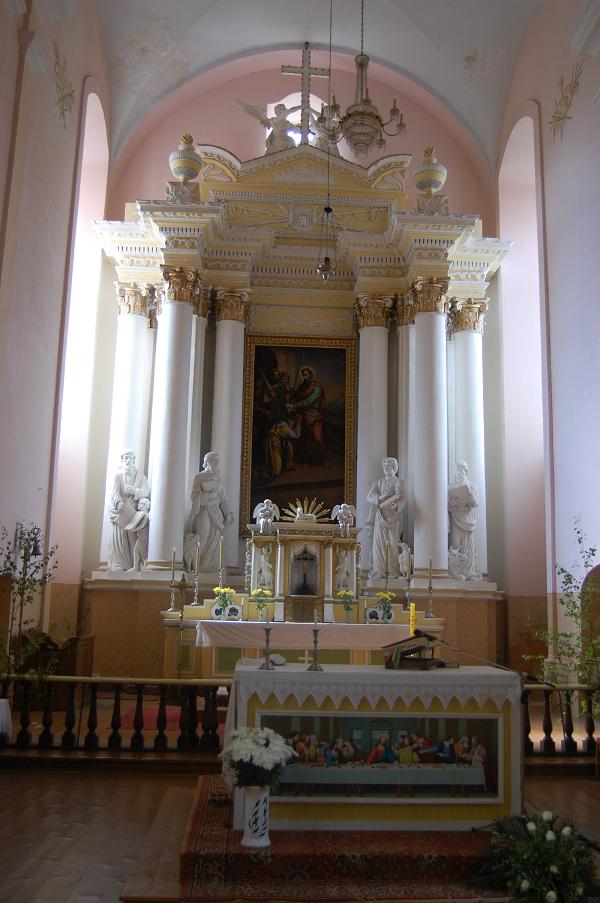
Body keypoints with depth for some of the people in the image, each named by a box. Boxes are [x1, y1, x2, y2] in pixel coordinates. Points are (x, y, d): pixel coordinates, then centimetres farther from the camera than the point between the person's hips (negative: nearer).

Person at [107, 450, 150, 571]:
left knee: (133, 538, -10)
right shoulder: (118, 475, 9)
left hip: (134, 510, 0)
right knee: (120, 537, -7)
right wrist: (119, 503, -24)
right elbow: (115, 492, -4)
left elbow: (146, 491, 1)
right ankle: (119, 565, -6)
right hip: (121, 510, 0)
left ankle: (135, 565, -13)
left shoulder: (139, 475, 11)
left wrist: (134, 491, -17)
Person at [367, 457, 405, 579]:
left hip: (393, 517, -2)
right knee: (379, 542, -5)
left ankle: (393, 570, -1)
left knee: (393, 542, -4)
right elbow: (369, 497, 1)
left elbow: (401, 500, -8)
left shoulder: (398, 483, 6)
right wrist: (381, 497, -16)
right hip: (380, 516, 2)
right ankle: (379, 570, -4)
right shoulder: (378, 482, 14)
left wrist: (384, 503, -17)